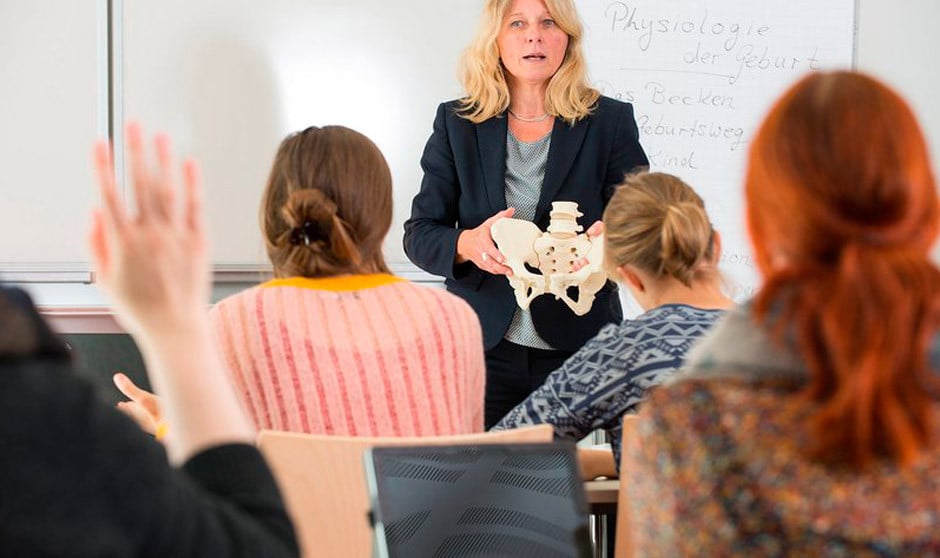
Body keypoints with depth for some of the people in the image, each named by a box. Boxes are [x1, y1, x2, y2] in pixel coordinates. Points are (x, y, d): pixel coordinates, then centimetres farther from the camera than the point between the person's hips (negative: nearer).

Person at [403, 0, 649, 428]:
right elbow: (419, 234, 4)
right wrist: (467, 244, -19)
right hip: (482, 348, 1)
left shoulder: (610, 121, 3)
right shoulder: (457, 123, 6)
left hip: (580, 350, -1)